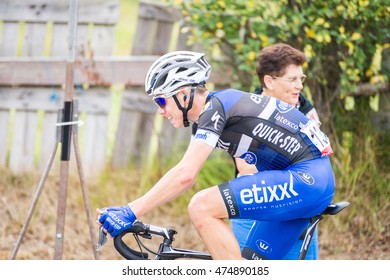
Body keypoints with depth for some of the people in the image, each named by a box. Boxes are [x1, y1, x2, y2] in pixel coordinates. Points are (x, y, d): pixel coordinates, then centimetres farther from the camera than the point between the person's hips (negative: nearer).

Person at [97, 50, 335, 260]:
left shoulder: (215, 107, -12)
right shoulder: (217, 107, 17)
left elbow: (185, 175, -22)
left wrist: (130, 212, -21)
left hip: (305, 178, -10)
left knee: (201, 208, -18)